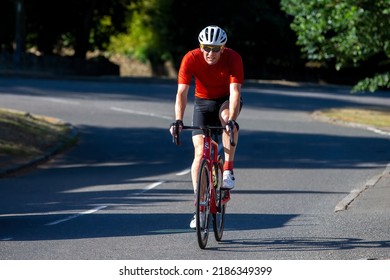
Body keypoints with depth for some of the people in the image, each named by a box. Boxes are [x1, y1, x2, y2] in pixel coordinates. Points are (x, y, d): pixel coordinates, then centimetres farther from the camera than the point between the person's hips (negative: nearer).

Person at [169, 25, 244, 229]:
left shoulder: (233, 58, -27)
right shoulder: (191, 59, -25)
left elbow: (235, 91, -35)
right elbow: (182, 92, -29)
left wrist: (232, 119, -49)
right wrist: (178, 121, -43)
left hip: (227, 100, -1)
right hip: (203, 102, 1)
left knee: (226, 117, -37)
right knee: (200, 153, -11)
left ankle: (228, 169, -25)